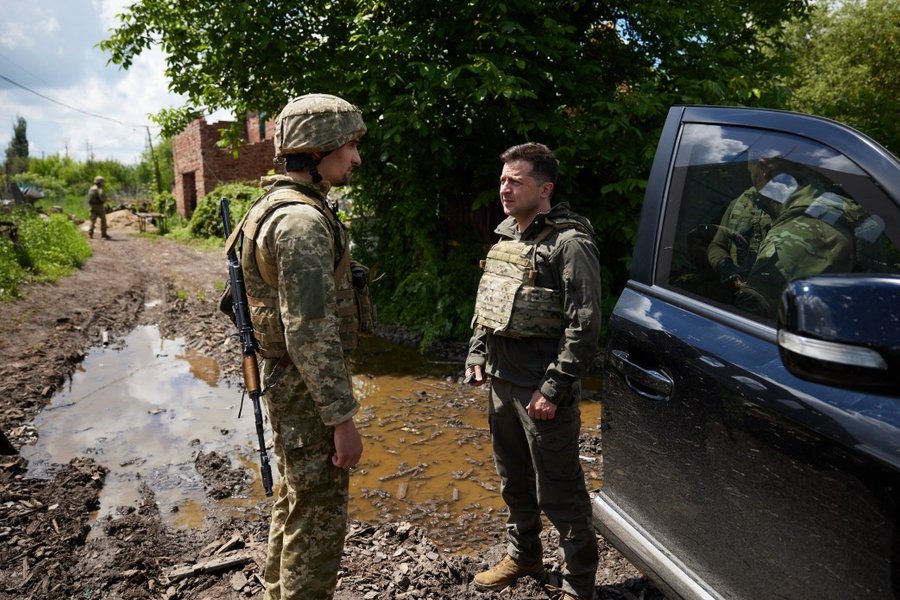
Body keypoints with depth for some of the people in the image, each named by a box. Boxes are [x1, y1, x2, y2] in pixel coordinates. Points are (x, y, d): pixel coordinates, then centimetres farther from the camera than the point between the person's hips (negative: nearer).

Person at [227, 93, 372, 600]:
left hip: (288, 382, 11)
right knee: (319, 519, 2)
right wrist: (343, 418, -21)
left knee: (295, 500, 24)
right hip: (307, 390, -11)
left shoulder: (279, 205, 11)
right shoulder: (303, 220, -22)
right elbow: (310, 332, -26)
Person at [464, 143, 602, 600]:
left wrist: (554, 388, -19)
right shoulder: (505, 236, 11)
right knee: (513, 480, 22)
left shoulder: (569, 243, -14)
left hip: (541, 388, -8)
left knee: (559, 492, 4)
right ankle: (522, 556, 42)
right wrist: (476, 355, 11)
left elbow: (584, 326, -18)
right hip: (501, 380, 8)